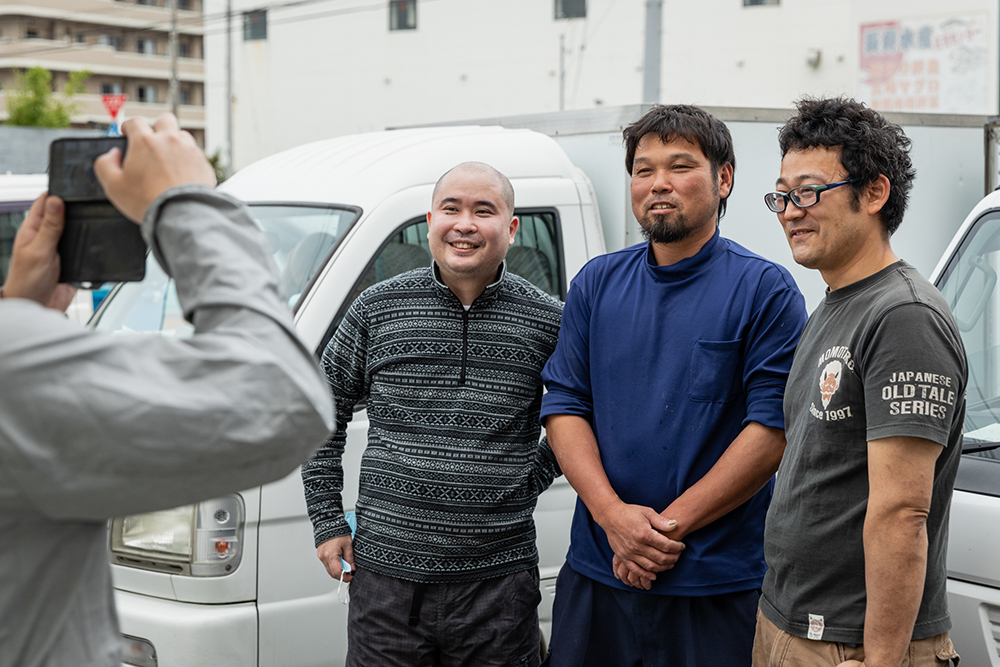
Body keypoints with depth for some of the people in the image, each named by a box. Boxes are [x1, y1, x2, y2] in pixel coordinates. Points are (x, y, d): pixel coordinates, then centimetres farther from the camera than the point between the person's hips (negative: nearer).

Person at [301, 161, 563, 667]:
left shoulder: (547, 321, 0)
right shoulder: (377, 308, 3)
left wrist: (532, 480, 5)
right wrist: (327, 521, 8)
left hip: (498, 582, 0)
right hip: (386, 573, 1)